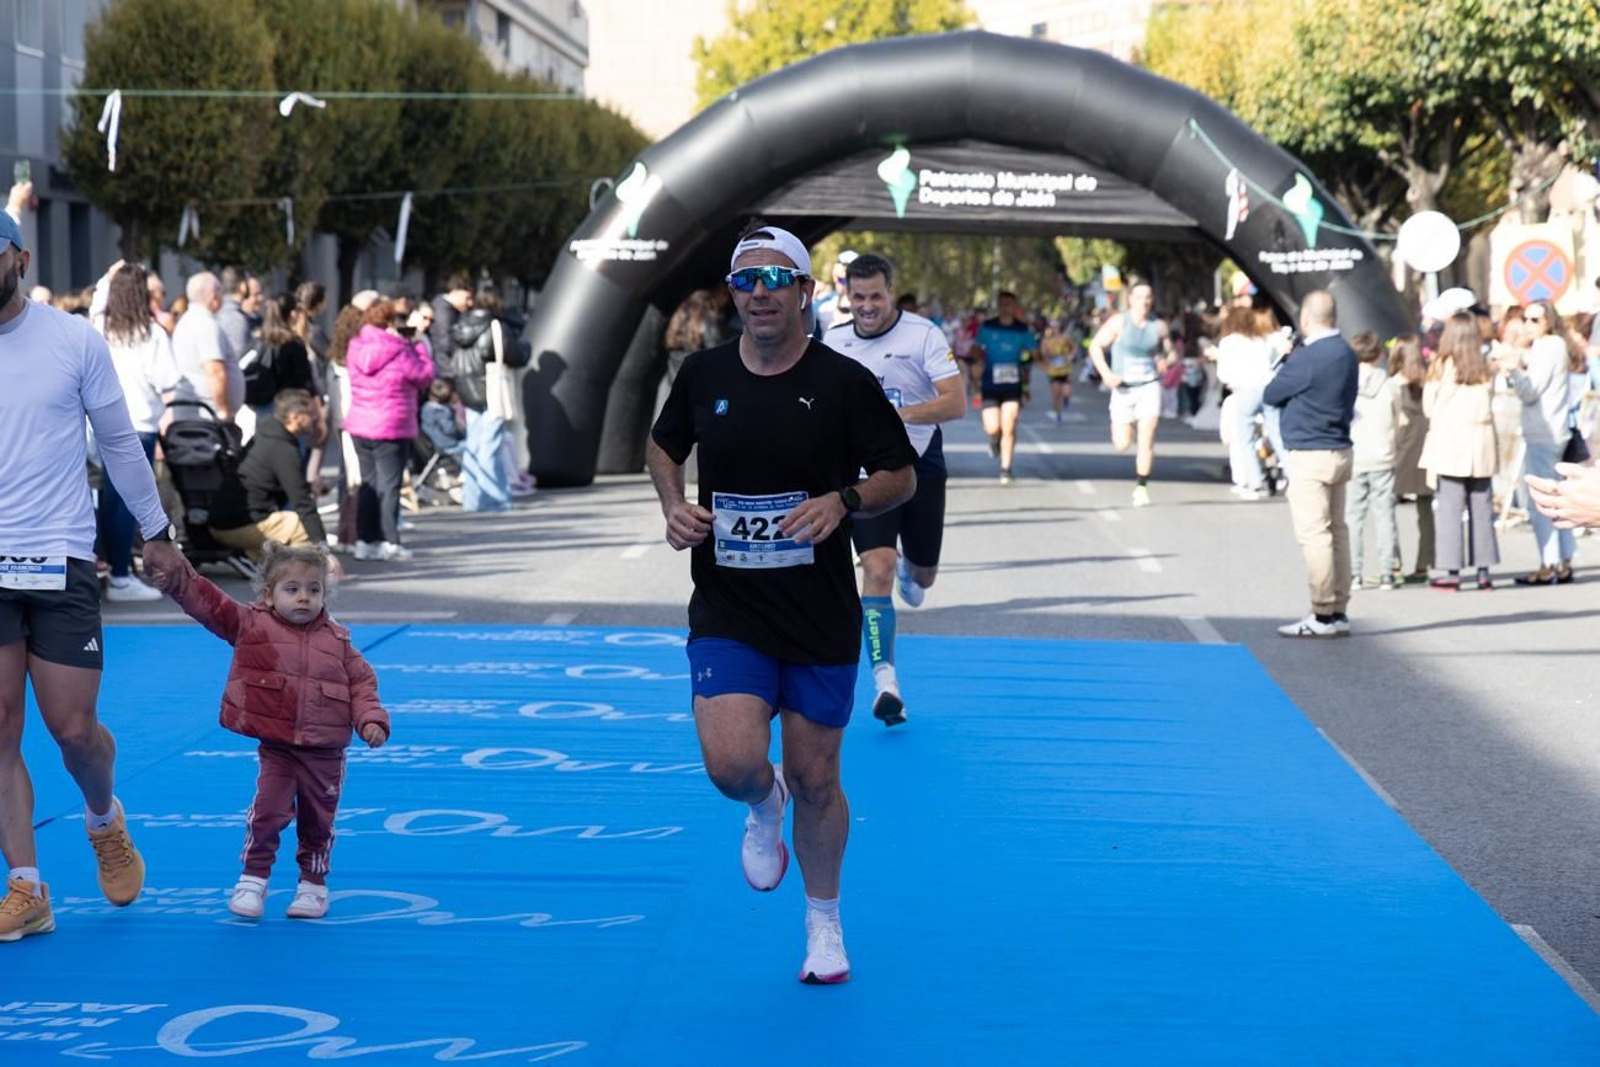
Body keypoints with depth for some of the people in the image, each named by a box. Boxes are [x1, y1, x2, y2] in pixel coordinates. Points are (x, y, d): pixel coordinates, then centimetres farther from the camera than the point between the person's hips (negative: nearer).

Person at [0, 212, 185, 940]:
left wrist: (156, 532, 12)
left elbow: (119, 442, 8)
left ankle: (105, 820, 31)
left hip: (61, 561, -1)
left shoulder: (74, 341, -2)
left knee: (74, 729, -1)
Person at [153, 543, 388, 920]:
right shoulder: (251, 624, -3)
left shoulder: (337, 640, 3)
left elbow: (361, 682, 6)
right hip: (275, 746, -2)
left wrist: (370, 720, -9)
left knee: (318, 821, 11)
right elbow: (207, 603, -11)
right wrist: (176, 576, -24)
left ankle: (313, 884, 27)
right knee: (268, 811, -10)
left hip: (325, 751, 2)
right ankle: (253, 880, 7)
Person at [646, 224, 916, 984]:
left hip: (821, 619, -1)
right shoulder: (703, 375, 1)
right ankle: (763, 808, 20)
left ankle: (823, 919, 32)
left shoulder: (844, 382, -6)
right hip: (726, 615, 1)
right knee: (733, 763, -19)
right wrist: (674, 506, 0)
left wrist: (844, 501, -19)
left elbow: (902, 476, 1)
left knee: (814, 780, 8)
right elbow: (663, 446, 20)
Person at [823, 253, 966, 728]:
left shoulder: (923, 334, -12)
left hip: (921, 465, 0)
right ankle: (885, 681, -17)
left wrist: (895, 414, -31)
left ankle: (910, 570, 53)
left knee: (923, 575, 13)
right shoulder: (833, 343, -1)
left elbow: (955, 402, -21)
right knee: (877, 568, -18)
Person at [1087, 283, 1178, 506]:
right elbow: (1095, 346, 0)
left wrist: (1167, 362, -11)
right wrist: (1106, 373, -13)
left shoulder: (1158, 326, 3)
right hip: (1123, 388, -1)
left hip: (1149, 386, 1)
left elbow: (1171, 354, 14)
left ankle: (1141, 488, -5)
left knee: (1146, 438, -12)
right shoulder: (1118, 323, -4)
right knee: (1121, 444, 1)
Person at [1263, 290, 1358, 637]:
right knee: (1337, 531, 13)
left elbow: (1271, 394, -8)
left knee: (1314, 534, -6)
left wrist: (1282, 365, 10)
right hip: (1340, 451, 9)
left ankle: (1323, 615, -5)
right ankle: (1338, 612, 17)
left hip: (1311, 455, -9)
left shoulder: (1306, 358, -17)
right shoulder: (1346, 354, 10)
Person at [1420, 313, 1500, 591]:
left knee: (1449, 506, -1)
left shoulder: (1443, 367, -6)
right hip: (1481, 442, 3)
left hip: (1450, 443, -3)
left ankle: (1452, 572, -4)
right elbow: (1488, 404, 8)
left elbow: (1429, 406, 1)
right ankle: (1483, 570, 10)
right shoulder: (1486, 368, 3)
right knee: (1481, 506, 8)